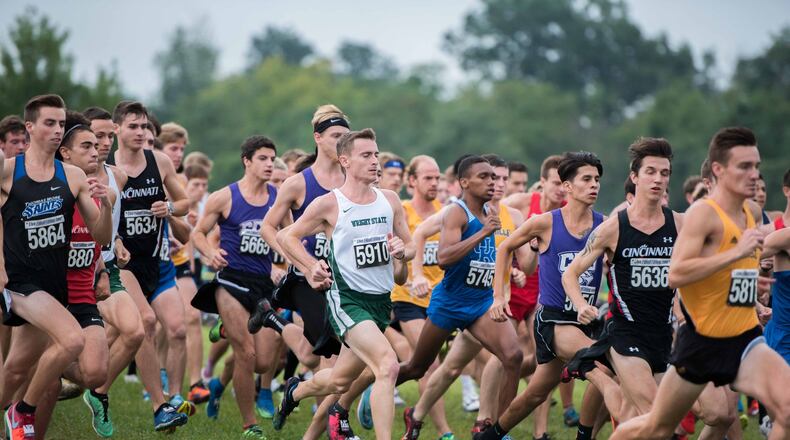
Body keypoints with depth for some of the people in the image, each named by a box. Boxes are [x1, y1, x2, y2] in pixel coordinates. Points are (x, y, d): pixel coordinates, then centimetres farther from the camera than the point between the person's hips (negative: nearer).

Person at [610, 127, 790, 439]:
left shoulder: (753, 212, 6)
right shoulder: (703, 213, -17)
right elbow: (675, 275, -31)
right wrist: (737, 253, -32)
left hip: (744, 341, 5)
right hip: (702, 342, -5)